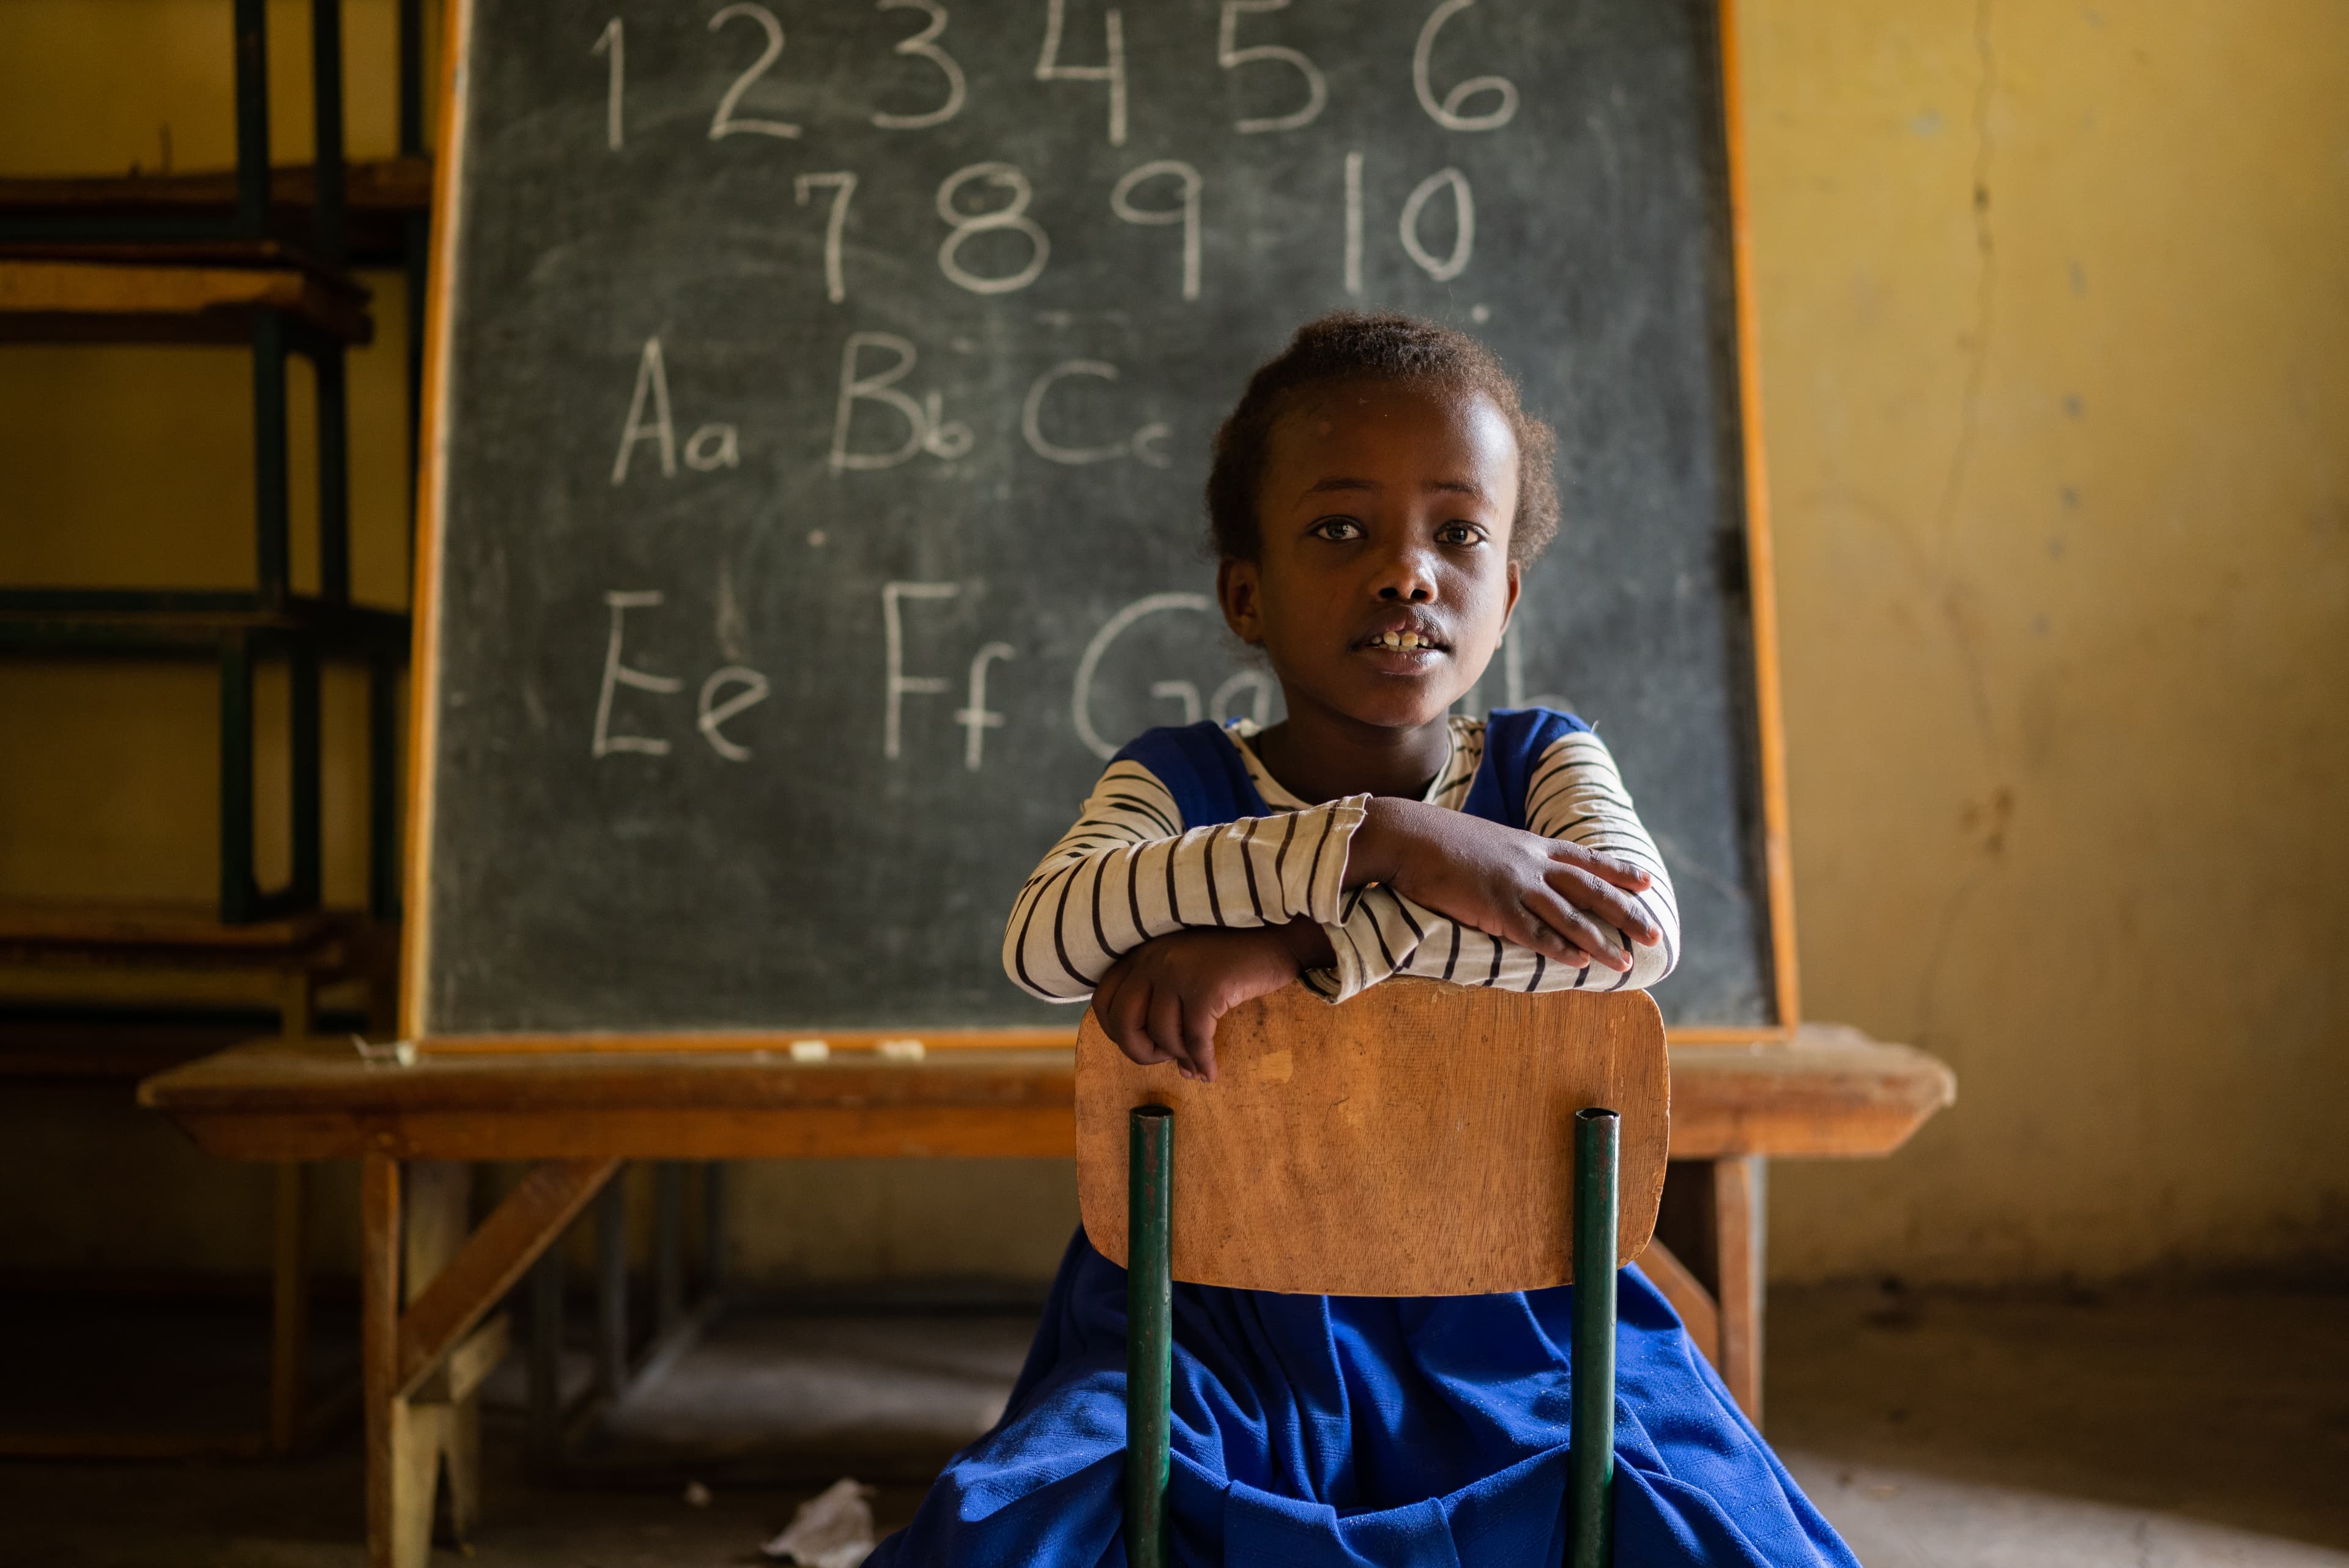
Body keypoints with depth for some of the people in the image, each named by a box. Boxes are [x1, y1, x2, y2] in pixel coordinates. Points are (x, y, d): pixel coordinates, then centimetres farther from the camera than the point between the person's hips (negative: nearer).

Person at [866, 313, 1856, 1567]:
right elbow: (1043, 940, -23)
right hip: (1220, 1309, -1)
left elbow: (1638, 930, -20)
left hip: (1501, 1307, 1)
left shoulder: (1542, 761, 3)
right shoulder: (1179, 781, 0)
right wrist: (1382, 839, -31)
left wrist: (1294, 948, -28)